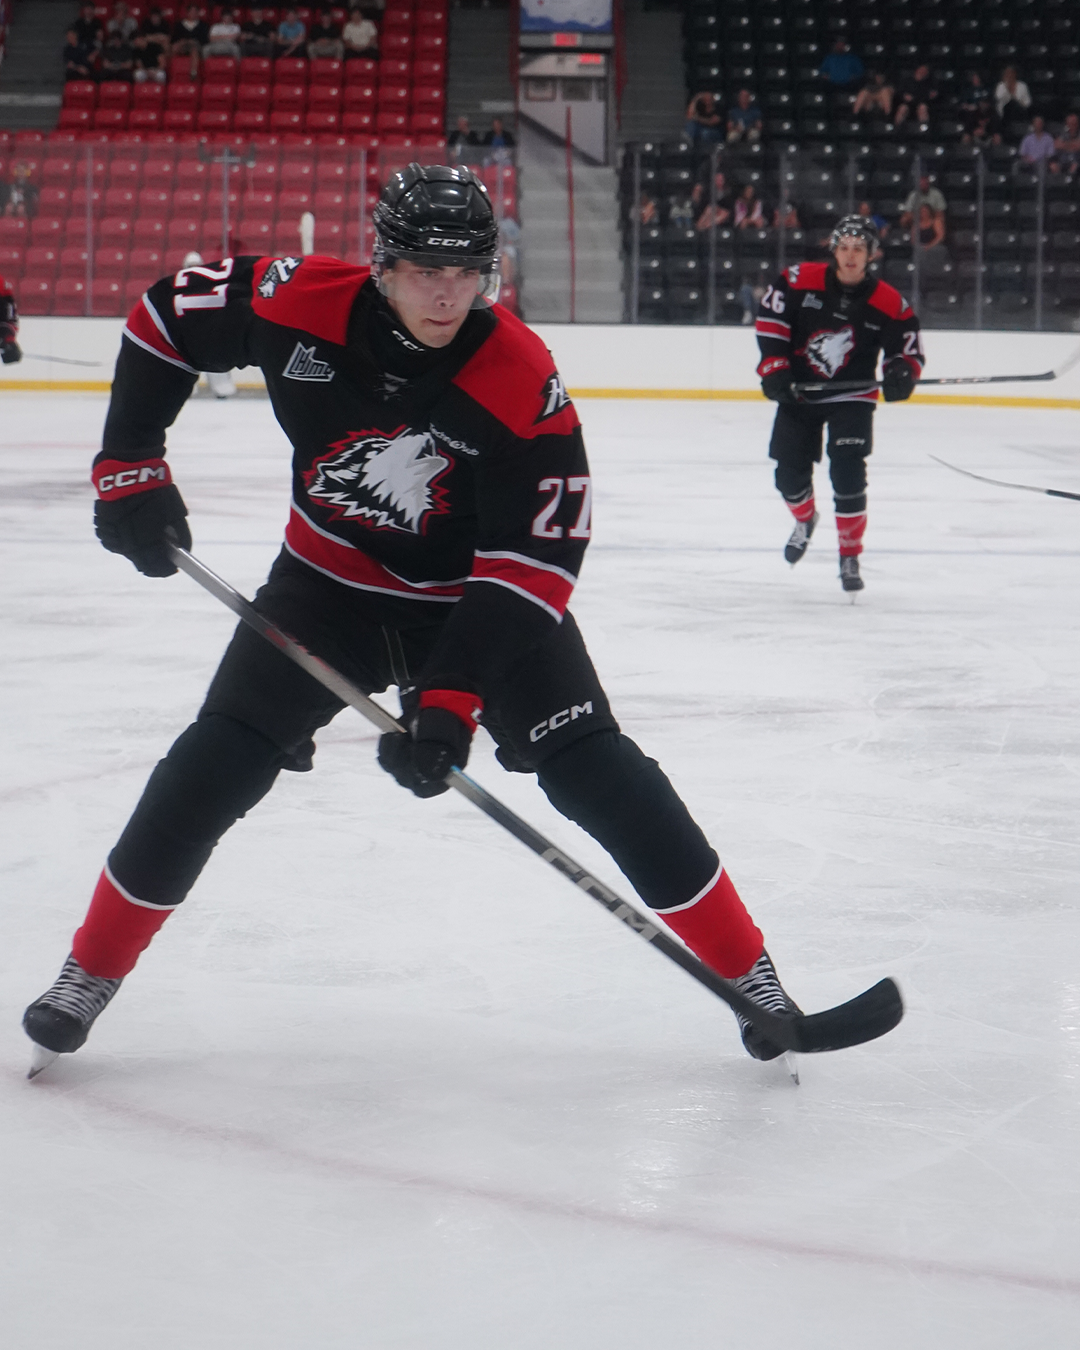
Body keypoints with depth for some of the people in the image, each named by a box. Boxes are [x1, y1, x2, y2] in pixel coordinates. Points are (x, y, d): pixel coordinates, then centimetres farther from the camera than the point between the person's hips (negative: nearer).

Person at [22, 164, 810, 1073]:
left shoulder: (522, 381, -28)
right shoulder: (302, 303, -21)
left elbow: (531, 559, -27)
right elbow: (167, 317, -3)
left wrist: (450, 697, -34)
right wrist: (130, 467, -6)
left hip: (479, 591, -2)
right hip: (332, 579, 2)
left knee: (597, 774, -12)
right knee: (217, 761, -7)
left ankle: (747, 969, 0)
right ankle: (92, 972, 10)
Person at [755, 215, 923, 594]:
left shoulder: (889, 303, -12)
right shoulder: (800, 281, -12)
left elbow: (908, 347, -4)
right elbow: (770, 317, -5)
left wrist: (902, 372, -24)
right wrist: (773, 367, -11)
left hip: (851, 396, -2)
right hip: (797, 391, 2)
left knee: (848, 474, -16)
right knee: (790, 475, 8)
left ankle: (850, 557, -4)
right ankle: (805, 520, 43)